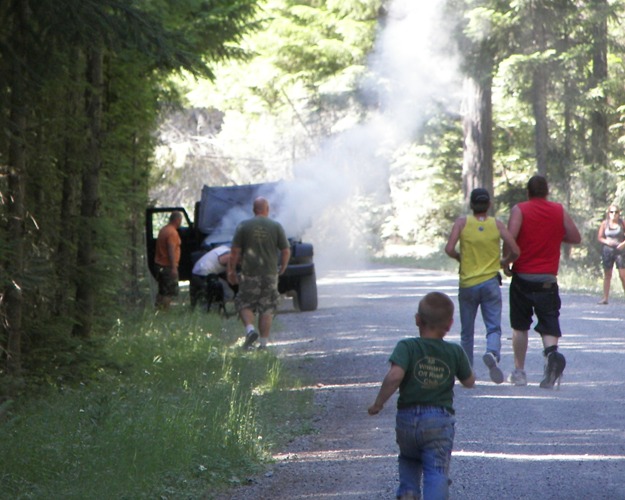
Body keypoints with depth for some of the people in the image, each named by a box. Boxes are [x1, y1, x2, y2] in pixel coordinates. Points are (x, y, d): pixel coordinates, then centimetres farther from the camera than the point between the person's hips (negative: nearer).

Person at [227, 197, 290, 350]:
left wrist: (231, 271, 6)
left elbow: (235, 252, -3)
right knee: (267, 309, 6)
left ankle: (250, 329, -13)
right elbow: (286, 251, 2)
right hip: (270, 274, 1)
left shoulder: (244, 226, -2)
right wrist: (282, 268, 18)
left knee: (245, 305, 11)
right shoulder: (276, 227, 1)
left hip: (249, 274, -1)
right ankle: (264, 342, 4)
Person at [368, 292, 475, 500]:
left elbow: (395, 375, -23)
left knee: (409, 459, 27)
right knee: (437, 469, -3)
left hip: (407, 419, 1)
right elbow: (469, 381, 12)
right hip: (440, 420, 0)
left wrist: (378, 403, -13)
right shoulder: (455, 352, -1)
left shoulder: (407, 347, -8)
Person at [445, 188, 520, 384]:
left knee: (467, 332, 12)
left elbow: (449, 249, -12)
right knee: (494, 327, -1)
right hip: (490, 283, 0)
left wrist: (460, 258, 9)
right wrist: (504, 262, 16)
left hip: (467, 284, 1)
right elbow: (515, 251, -4)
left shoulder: (462, 223, -1)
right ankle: (492, 353, -31)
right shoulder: (497, 224, 1)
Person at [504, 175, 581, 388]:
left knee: (520, 326, 12)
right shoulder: (559, 211, 4)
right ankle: (552, 351, -31)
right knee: (548, 323, 0)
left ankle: (519, 371, 16)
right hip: (548, 279, 1)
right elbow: (576, 237, 7)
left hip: (522, 276, -1)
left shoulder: (519, 209, -4)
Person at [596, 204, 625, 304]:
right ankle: (605, 298, 10)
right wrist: (606, 241, -14)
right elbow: (599, 237, 5)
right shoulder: (605, 223, 3)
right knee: (607, 275, 6)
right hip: (607, 250, 2)